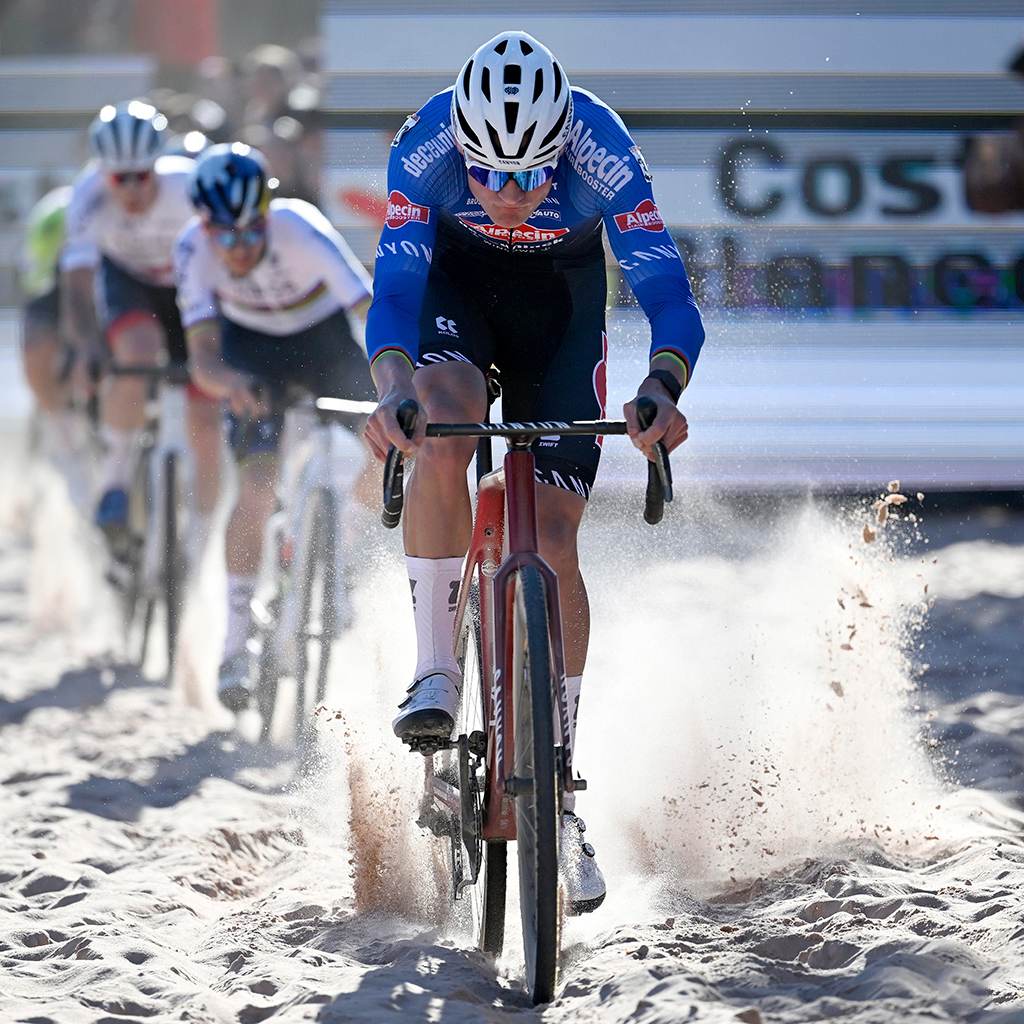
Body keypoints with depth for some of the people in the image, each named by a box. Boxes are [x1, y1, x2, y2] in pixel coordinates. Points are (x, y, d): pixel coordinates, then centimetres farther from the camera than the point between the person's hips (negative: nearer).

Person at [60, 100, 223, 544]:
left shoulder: (190, 188, -33)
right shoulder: (89, 199, -31)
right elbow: (76, 287, -34)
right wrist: (91, 349, -51)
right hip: (125, 278, 0)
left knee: (206, 423, -7)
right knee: (139, 354, -35)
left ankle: (202, 539, 12)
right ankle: (114, 481, -16)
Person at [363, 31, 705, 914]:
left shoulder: (602, 150, -34)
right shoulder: (425, 145, -33)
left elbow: (669, 295, -37)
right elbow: (393, 288, -36)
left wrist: (662, 391, -56)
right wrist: (393, 391, -55)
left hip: (563, 288, 0)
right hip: (456, 275, 0)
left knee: (552, 535, -9)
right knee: (445, 434, -32)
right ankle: (436, 671, -17)